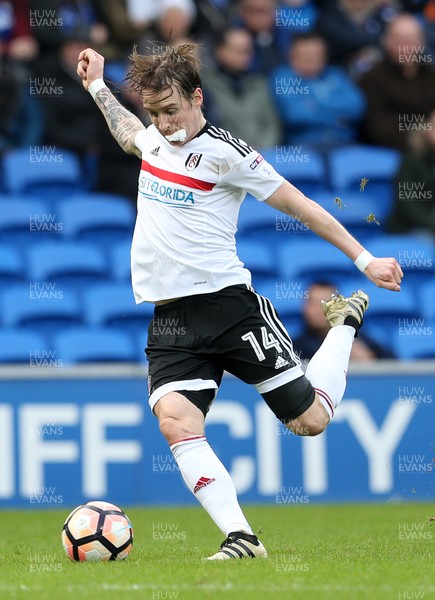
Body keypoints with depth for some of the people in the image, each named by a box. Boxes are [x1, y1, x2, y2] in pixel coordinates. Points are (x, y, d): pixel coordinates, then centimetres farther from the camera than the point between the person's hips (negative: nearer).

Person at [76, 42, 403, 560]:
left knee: (311, 420, 1)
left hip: (227, 303, -5)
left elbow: (299, 205, -3)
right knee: (175, 421, -23)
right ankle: (240, 537, -24)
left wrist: (364, 260, -4)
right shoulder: (155, 138, 12)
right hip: (170, 321, 5)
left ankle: (344, 326, 30)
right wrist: (97, 85, 44)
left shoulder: (223, 152, -8)